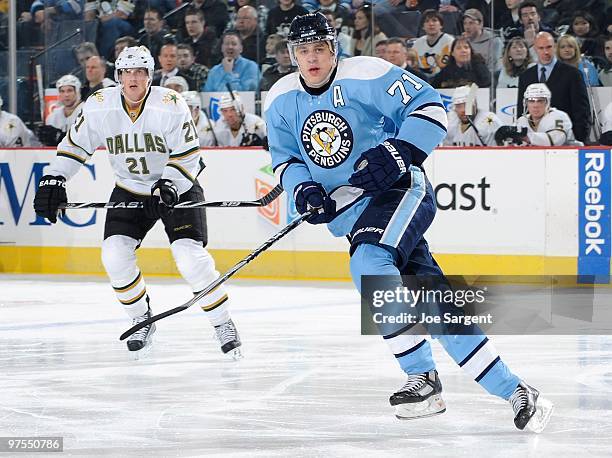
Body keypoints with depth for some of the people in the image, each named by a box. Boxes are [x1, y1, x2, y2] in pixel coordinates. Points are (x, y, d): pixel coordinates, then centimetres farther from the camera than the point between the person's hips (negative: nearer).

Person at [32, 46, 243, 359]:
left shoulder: (171, 105, -19)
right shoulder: (99, 105, -9)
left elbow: (186, 156, -15)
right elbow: (75, 146, 1)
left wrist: (169, 187, -29)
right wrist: (53, 181, -10)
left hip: (177, 187, -4)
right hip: (129, 191, 4)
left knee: (190, 256, -19)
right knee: (115, 255, -13)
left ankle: (223, 324, -3)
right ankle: (142, 321, 9)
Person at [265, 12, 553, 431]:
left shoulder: (367, 75, -13)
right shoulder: (281, 101, 4)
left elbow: (431, 108, -12)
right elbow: (285, 159, 14)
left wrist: (398, 153, -24)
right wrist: (304, 190, -6)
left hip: (399, 189, -5)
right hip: (348, 211, 5)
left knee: (369, 263, -31)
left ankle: (423, 376, -22)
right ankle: (512, 391, 4)